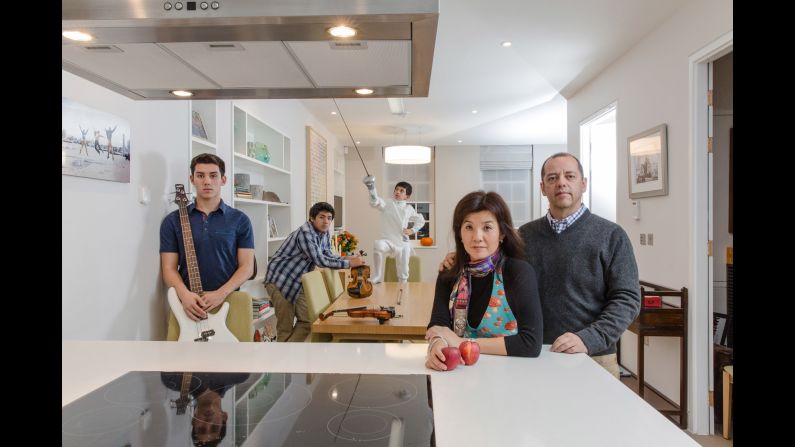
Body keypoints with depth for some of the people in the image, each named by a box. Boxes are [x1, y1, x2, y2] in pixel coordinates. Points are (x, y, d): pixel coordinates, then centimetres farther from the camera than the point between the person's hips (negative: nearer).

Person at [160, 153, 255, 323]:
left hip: (228, 299, 0)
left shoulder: (240, 220, 3)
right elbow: (169, 268, 3)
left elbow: (247, 267, 0)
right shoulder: (173, 221, 6)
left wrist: (221, 294, -14)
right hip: (188, 303, 1)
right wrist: (184, 294, -15)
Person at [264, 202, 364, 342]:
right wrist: (349, 263, -26)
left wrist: (348, 258, -11)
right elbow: (320, 260, -29)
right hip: (280, 281, -8)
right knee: (286, 327, -1)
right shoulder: (305, 233, -25)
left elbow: (328, 256, 5)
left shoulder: (324, 233, 3)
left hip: (298, 283, 9)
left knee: (307, 321, 7)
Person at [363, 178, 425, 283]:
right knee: (378, 245, -35)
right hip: (387, 240, -3)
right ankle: (376, 280, -24)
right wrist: (372, 189, -37)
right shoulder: (387, 203, 1)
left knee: (403, 273, -3)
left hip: (403, 244, 3)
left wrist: (412, 230, 7)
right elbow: (375, 202, -20)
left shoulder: (409, 208, 9)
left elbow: (421, 220, 24)